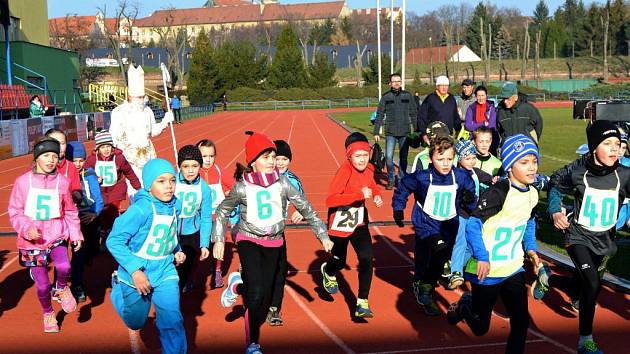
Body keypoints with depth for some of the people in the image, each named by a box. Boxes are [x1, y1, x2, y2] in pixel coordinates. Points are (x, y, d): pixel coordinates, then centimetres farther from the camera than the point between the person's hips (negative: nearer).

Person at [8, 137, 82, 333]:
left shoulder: (62, 181, -4)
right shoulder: (23, 181, -7)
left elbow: (70, 212, 8)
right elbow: (14, 213, -2)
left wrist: (75, 234, 3)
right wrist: (27, 228, -19)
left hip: (56, 236, 0)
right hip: (32, 241, 0)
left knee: (64, 267, -27)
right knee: (42, 285, 6)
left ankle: (62, 288, 9)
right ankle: (48, 314, 37)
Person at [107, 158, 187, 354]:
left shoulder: (174, 206, -5)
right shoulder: (140, 209, -24)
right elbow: (114, 240, -23)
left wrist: (177, 251, 0)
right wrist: (135, 270, -28)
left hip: (165, 273, 4)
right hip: (137, 275, -4)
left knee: (173, 321, -8)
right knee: (135, 323, 18)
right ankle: (118, 288, 46)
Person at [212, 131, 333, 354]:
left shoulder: (282, 183, -8)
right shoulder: (242, 186, -11)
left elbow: (306, 208, -2)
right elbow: (223, 211, 4)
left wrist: (323, 235, -3)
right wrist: (219, 240, 0)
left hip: (274, 243, 3)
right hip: (248, 241, -3)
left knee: (264, 296, 7)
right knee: (256, 293, -17)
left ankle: (237, 285, 41)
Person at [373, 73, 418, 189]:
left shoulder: (407, 96, 6)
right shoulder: (386, 97, 3)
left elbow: (413, 114, 9)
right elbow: (379, 115, 3)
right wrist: (376, 132, -2)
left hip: (405, 132, 1)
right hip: (390, 133, -1)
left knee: (403, 158, 6)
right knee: (389, 156, -9)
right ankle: (391, 180, 7)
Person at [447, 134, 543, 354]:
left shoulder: (532, 193, 3)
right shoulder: (498, 193, -22)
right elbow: (473, 224, -23)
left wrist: (530, 249, 10)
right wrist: (481, 257, -29)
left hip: (514, 269, 6)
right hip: (488, 271, -6)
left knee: (521, 321, 0)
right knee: (480, 327, 9)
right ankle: (463, 306, 40)